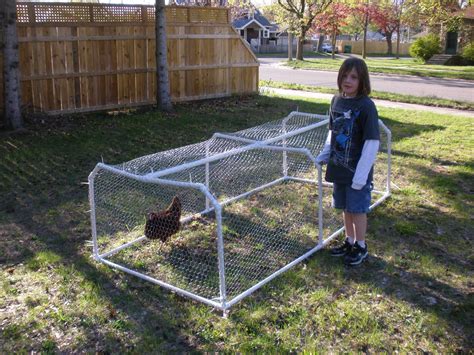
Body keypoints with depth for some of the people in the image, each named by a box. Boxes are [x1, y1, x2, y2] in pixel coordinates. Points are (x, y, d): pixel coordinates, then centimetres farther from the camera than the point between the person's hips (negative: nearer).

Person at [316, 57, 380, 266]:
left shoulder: (366, 106, -17)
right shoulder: (337, 100, 3)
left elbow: (372, 142, -17)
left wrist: (361, 174, -19)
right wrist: (325, 154, 7)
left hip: (357, 170, -6)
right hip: (339, 167, 6)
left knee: (357, 209, 7)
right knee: (345, 208, 18)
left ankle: (361, 247, 26)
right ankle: (349, 241, 36)